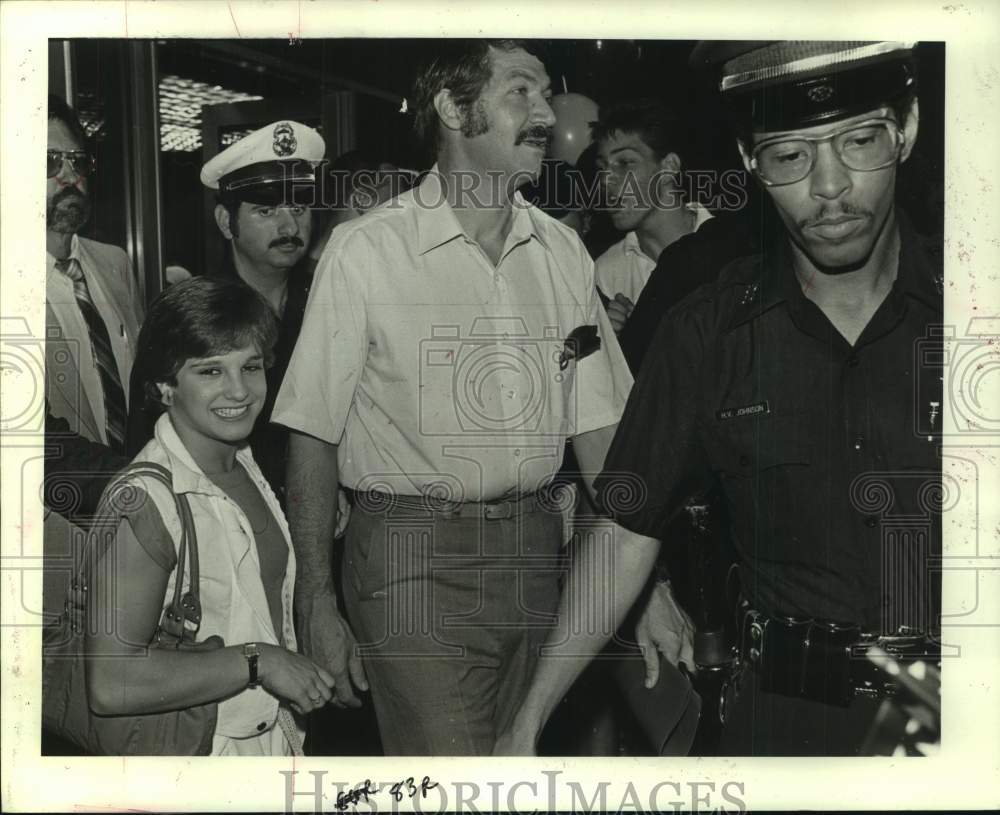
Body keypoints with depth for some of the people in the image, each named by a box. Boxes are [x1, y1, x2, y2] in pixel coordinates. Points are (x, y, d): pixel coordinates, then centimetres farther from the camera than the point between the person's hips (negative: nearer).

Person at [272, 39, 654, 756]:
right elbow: (312, 435, -5)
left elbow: (598, 426, 9)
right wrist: (317, 605, -7)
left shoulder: (563, 252, 7)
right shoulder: (365, 250, -8)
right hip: (413, 555, -5)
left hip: (535, 552, 5)